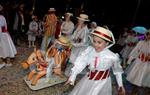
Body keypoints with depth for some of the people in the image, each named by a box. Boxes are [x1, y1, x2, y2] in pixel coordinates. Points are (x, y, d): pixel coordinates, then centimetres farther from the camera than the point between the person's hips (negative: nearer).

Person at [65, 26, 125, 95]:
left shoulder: (112, 57, -22)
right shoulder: (89, 50, -16)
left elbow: (117, 71, -6)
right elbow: (80, 62, -15)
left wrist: (120, 85, 5)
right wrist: (72, 77, -21)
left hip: (102, 83, -3)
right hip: (88, 81, 4)